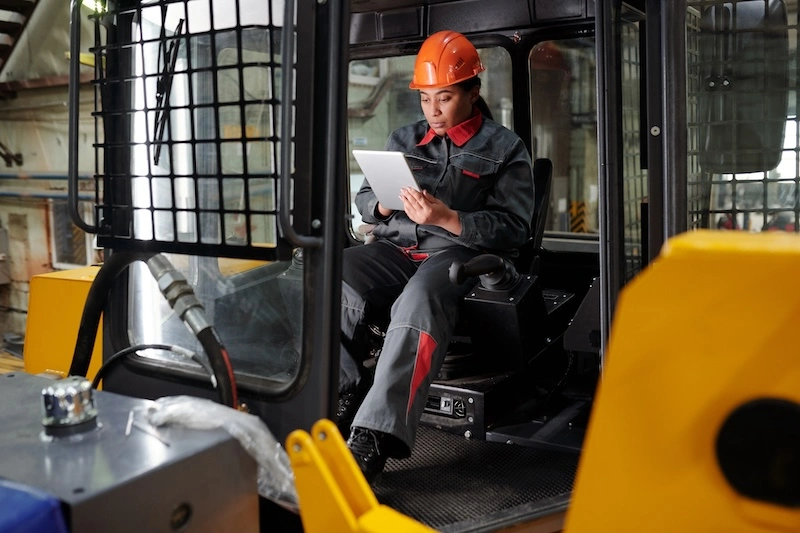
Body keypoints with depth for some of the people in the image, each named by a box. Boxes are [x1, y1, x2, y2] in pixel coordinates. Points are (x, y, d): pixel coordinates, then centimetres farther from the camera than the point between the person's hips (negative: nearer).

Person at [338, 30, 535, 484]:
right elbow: (363, 199, 24)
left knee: (419, 300, -39)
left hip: (459, 253, -4)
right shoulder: (404, 140, 24)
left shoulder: (505, 148, 9)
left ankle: (373, 438, -43)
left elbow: (514, 228, -1)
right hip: (395, 248, 5)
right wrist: (383, 204, -2)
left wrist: (448, 218, -16)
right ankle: (345, 398, -25)